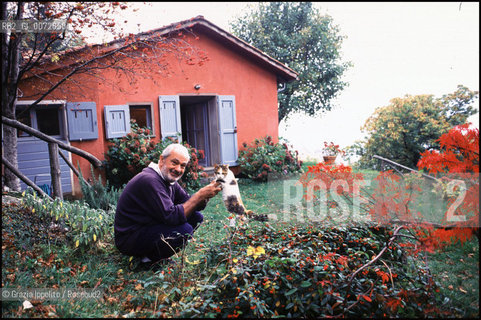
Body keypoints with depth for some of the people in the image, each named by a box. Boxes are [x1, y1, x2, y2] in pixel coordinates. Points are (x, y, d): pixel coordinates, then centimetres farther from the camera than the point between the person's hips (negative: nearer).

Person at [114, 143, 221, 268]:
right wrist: (200, 194, -26)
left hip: (149, 227, 10)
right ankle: (149, 258, -4)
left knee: (196, 217, 3)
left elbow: (190, 204, 7)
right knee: (184, 229, -28)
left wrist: (206, 196, -14)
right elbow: (172, 217, -28)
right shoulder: (149, 180, -24)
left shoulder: (169, 179, 6)